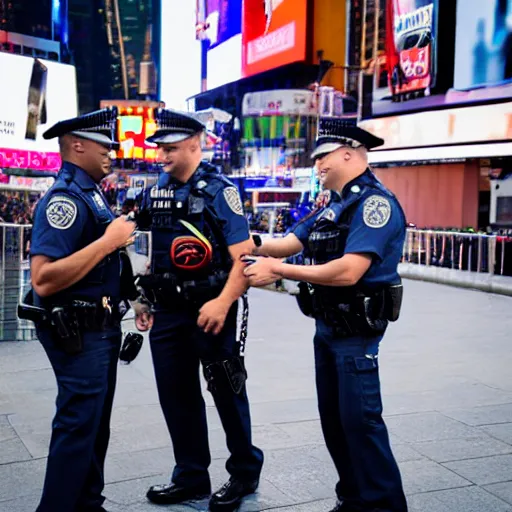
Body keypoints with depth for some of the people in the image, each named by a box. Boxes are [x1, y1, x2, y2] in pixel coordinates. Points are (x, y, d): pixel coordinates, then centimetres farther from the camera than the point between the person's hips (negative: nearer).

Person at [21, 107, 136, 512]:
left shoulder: (92, 193, 11)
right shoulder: (65, 198, -19)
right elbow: (44, 279, -30)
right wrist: (109, 241, -25)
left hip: (100, 326, 10)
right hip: (78, 331, -10)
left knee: (95, 424, 18)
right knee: (78, 427, -3)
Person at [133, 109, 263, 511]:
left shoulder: (218, 191, -11)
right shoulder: (154, 192, 8)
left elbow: (244, 255, -18)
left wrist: (223, 303, -29)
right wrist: (143, 300, 13)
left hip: (208, 310, -6)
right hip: (167, 312, 6)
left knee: (227, 393, 7)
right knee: (176, 395, 12)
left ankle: (245, 474, 26)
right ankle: (191, 477, 28)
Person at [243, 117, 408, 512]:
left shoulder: (375, 202, -17)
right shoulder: (333, 205, 13)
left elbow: (348, 272, -27)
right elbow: (290, 243, 7)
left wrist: (279, 270, -23)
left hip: (356, 331, -9)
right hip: (327, 327, 10)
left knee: (360, 420, -4)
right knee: (333, 419, 14)